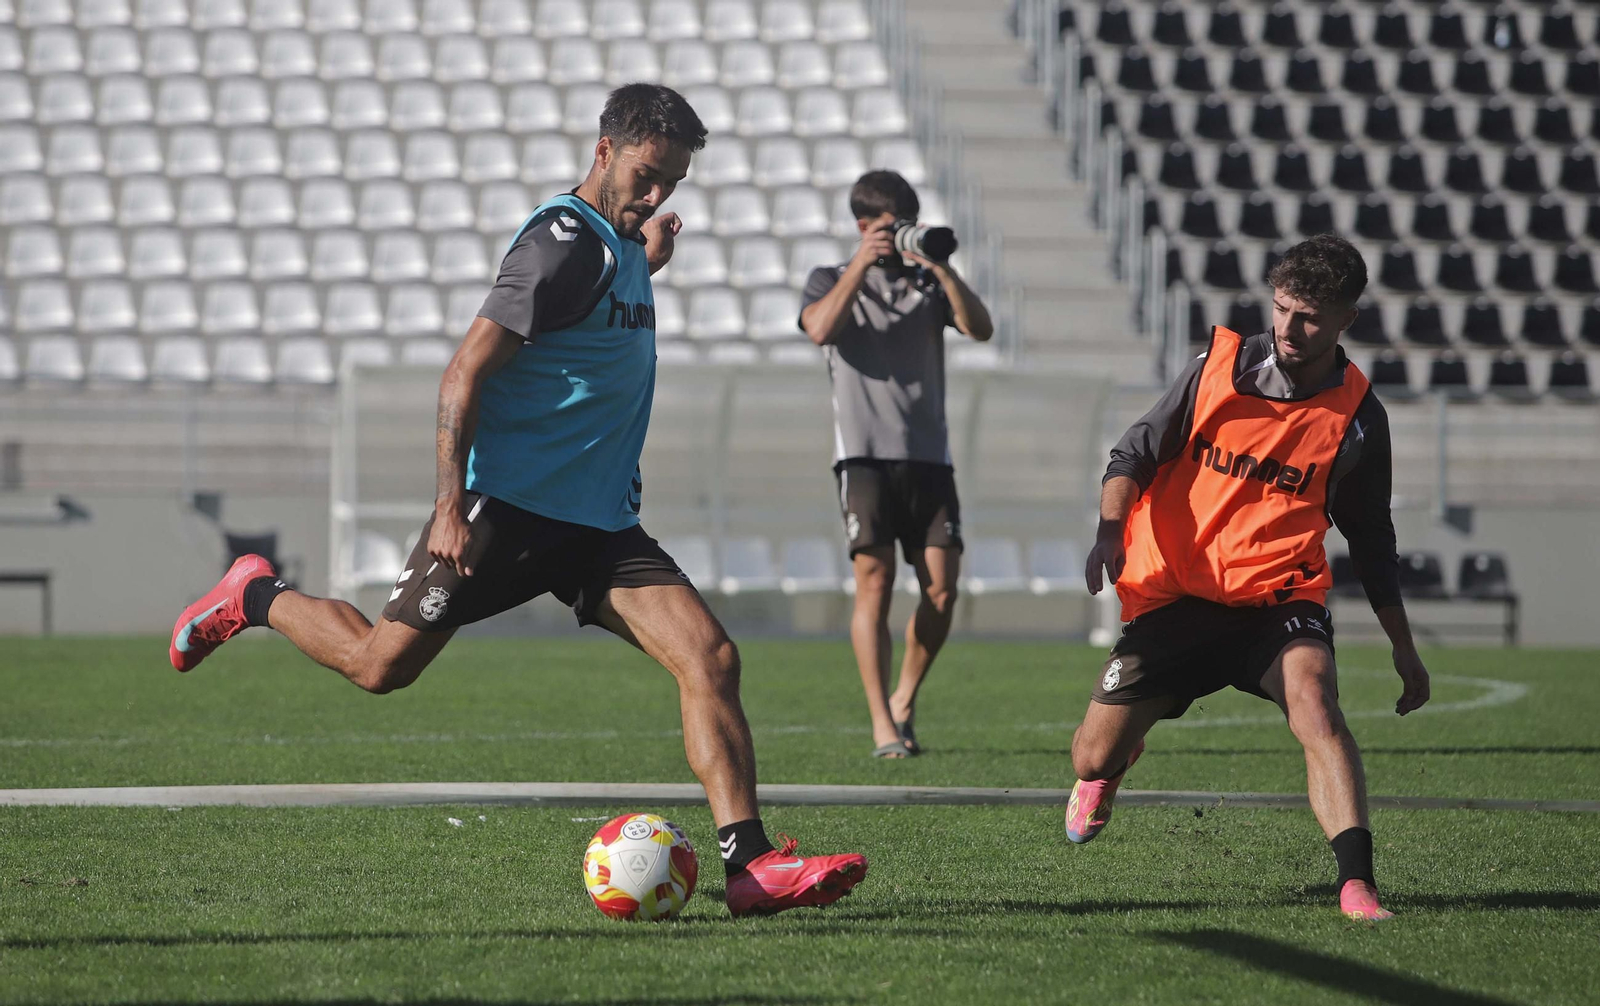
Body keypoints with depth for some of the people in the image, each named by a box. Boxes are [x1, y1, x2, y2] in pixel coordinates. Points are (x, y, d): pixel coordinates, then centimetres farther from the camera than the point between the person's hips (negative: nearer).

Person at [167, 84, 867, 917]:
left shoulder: (620, 244, 14)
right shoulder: (565, 242, -14)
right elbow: (465, 373, -18)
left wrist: (645, 267, 22)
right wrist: (452, 505, -24)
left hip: (600, 526, 8)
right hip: (511, 506, -8)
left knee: (710, 658, -11)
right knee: (379, 666, 0)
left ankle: (749, 864, -16)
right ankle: (255, 598, 30)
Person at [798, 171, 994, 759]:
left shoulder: (928, 282, 15)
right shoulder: (831, 280, 11)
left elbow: (981, 329, -1)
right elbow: (820, 328, -11)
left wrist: (942, 268, -11)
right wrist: (861, 265, -11)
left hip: (928, 456, 3)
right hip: (865, 454, -3)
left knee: (942, 588, -5)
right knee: (874, 582, -12)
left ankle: (904, 702, 15)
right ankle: (883, 727, -11)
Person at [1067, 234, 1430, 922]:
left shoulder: (1358, 417, -3)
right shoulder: (1219, 367, -5)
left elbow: (1370, 538, 11)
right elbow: (1136, 453, 3)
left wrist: (1404, 647, 13)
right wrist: (1111, 530, -16)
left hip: (1278, 594, -1)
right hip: (1171, 595, 1)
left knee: (1312, 696, -33)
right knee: (1093, 759, 1)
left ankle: (1357, 883, -39)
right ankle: (1114, 762, 43)